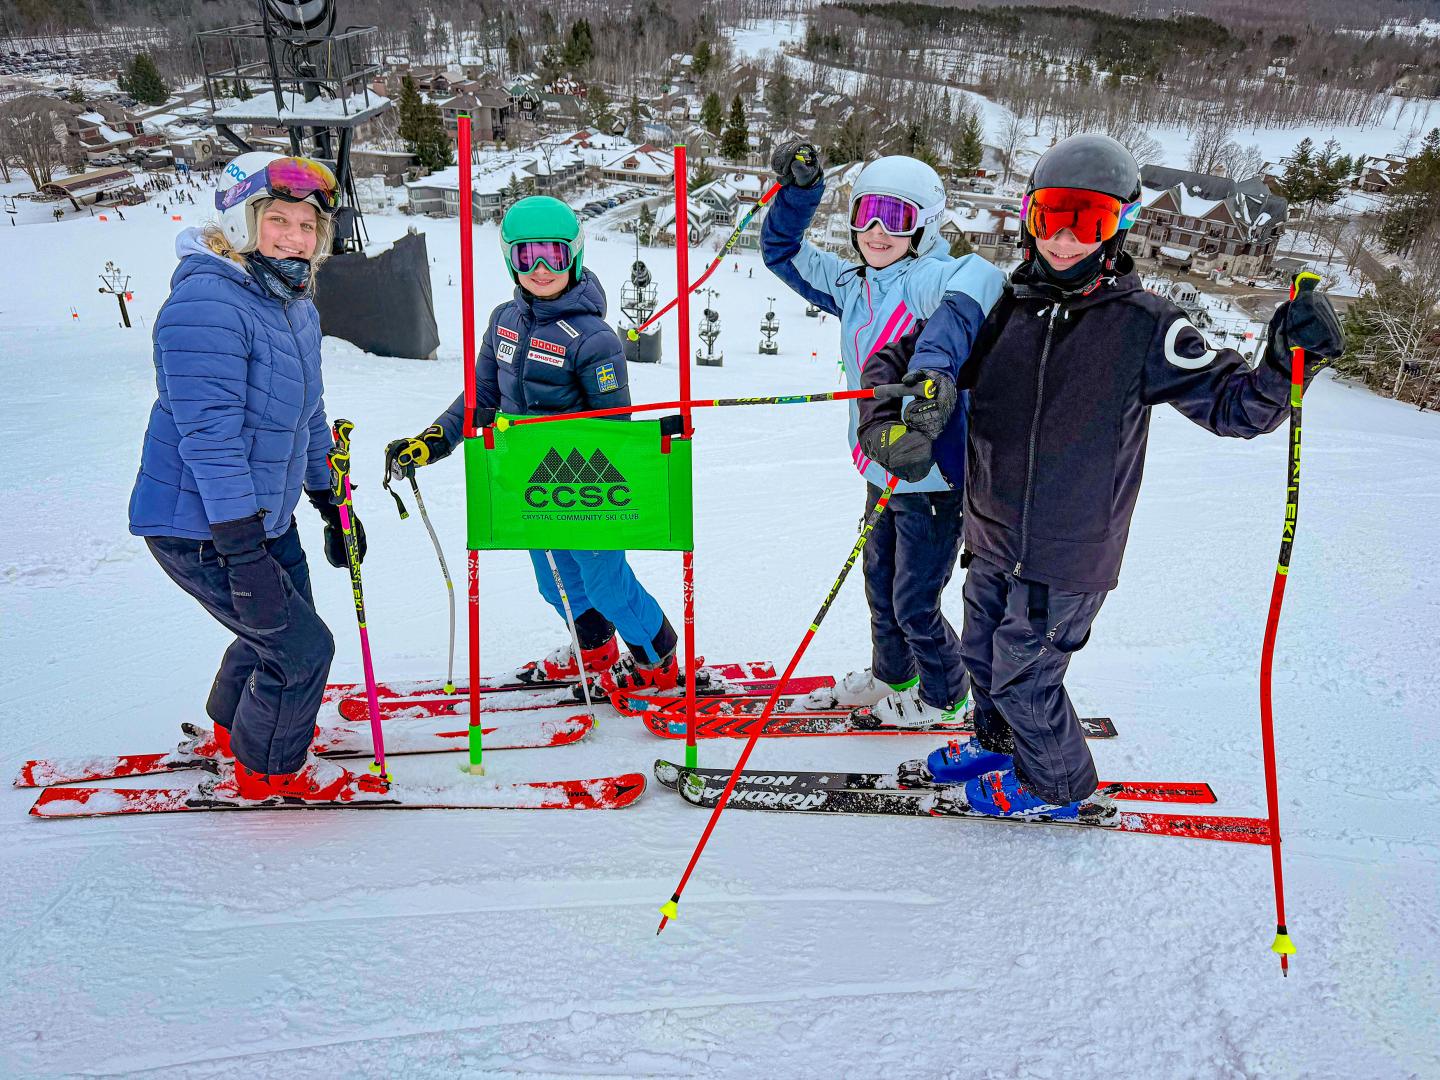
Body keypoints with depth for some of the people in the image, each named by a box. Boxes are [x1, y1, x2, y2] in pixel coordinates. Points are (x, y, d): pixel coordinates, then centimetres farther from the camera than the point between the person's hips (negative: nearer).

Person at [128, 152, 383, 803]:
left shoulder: (296, 305, 6)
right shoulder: (208, 302, -23)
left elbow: (308, 418, 16)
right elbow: (209, 437, -27)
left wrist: (333, 508, 19)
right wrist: (245, 557, -28)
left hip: (265, 515, 9)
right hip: (197, 529, -9)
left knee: (278, 628, 24)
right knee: (302, 647, -2)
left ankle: (232, 727, 51)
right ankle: (266, 769, 24)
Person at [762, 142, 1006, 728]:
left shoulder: (933, 279, -19)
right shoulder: (853, 285, 4)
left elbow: (979, 283, -43)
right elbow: (782, 251, 13)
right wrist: (799, 190, -6)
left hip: (932, 476, -7)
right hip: (883, 471, 8)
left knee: (914, 602, 6)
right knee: (880, 584, 23)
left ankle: (946, 697, 33)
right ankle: (891, 675, 48)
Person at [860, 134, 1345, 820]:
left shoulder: (1144, 326, -13)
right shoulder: (1005, 307, -3)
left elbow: (1233, 406, -10)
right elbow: (917, 351, 1)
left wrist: (1287, 365, -31)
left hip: (1067, 554, -5)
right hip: (992, 537, 5)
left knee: (1023, 675, 8)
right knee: (983, 654, 23)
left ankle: (1060, 786, 36)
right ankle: (1000, 743, 53)